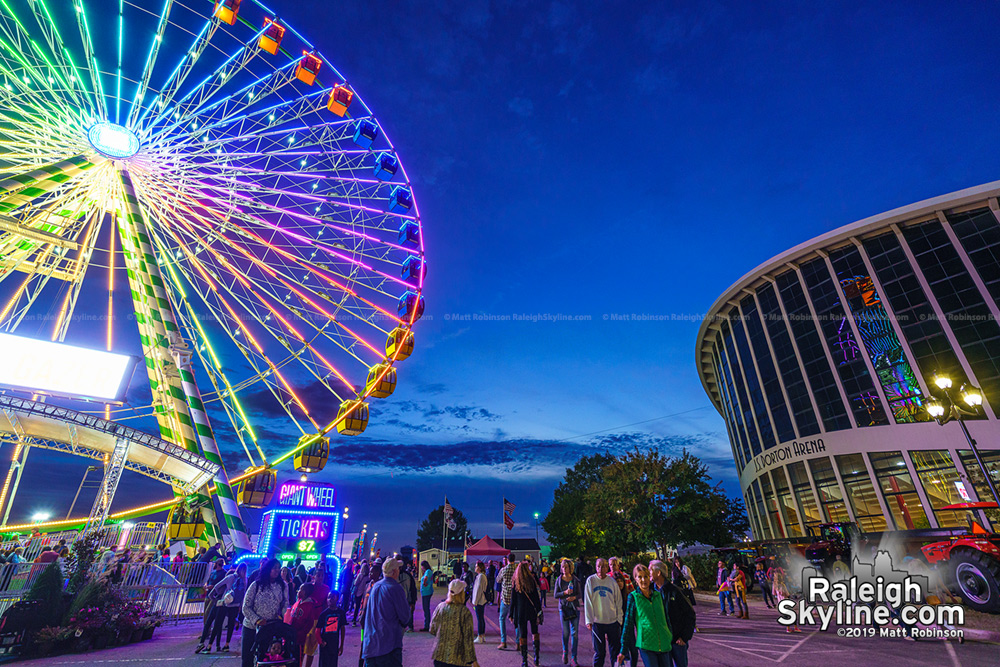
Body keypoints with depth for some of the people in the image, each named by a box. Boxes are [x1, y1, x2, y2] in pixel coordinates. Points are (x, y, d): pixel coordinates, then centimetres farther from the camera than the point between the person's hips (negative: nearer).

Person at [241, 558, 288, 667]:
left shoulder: (283, 586, -1)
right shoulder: (256, 585, -6)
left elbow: (285, 606, -1)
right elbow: (246, 608, -7)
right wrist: (257, 620, -20)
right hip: (251, 627, -1)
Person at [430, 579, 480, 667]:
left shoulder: (440, 607, -3)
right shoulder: (464, 612, -15)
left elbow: (432, 630, 6)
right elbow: (468, 637, -12)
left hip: (439, 655, 4)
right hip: (456, 659, -4)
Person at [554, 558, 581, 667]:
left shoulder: (575, 580, -1)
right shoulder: (559, 580, -1)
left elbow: (580, 593, 2)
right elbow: (555, 595, -3)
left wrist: (574, 597, -19)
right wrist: (565, 593, -20)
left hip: (574, 608, 0)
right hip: (563, 608, 0)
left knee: (574, 633, -1)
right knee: (565, 632, 6)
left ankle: (574, 658, 8)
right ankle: (565, 652, 30)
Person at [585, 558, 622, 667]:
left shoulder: (612, 582, 1)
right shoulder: (591, 580, -3)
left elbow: (618, 602, 6)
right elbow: (587, 602, -2)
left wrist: (619, 619, 3)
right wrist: (589, 620, -6)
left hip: (613, 622, 1)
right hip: (597, 622, -1)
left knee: (616, 650, 8)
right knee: (599, 652, 6)